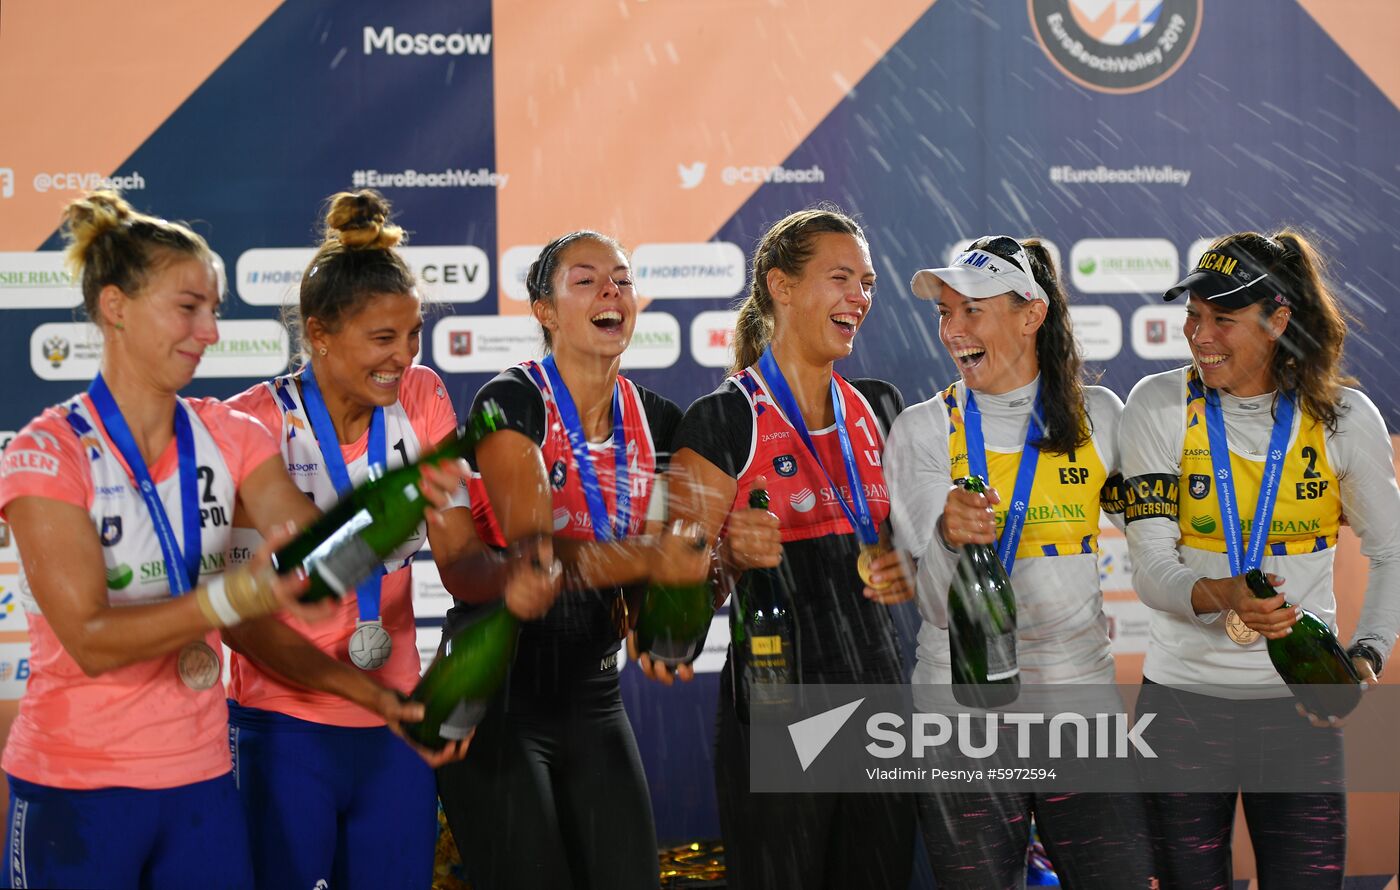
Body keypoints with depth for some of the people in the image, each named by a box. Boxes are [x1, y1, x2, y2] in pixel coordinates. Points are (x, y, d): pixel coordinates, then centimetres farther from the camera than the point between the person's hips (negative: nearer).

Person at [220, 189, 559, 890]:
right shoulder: (257, 424, -14)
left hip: (395, 730, 4)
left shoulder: (421, 400, 1)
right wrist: (376, 696, -24)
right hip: (283, 729, -4)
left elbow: (458, 556, -2)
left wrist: (508, 584, -26)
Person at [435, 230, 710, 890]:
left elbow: (679, 559, 7)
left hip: (593, 693, 5)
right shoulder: (513, 401, -13)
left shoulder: (656, 421, 3)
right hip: (500, 690, -5)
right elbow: (533, 549, -26)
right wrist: (645, 560, -41)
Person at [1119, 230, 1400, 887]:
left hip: (1301, 702, 0)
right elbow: (1151, 567, -8)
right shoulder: (1159, 404, -4)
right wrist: (1220, 597, -29)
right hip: (1183, 695, 0)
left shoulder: (1344, 417, -2)